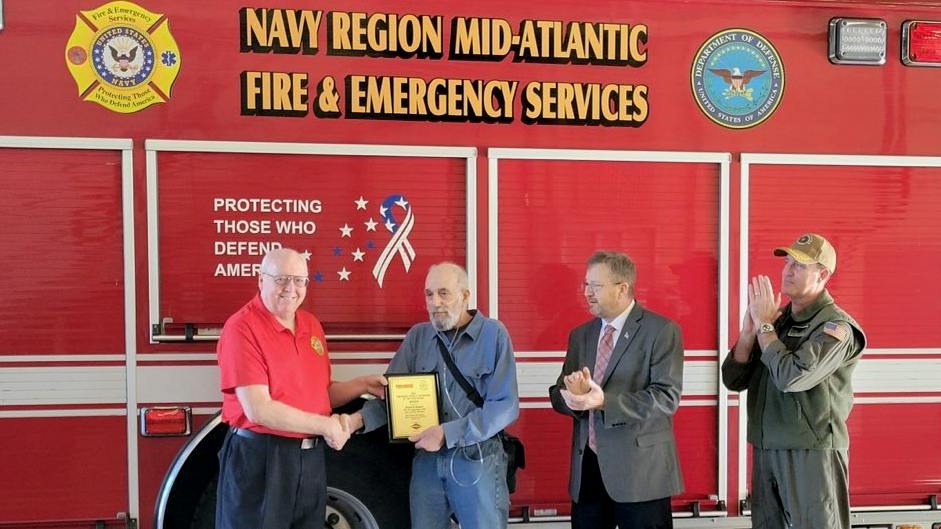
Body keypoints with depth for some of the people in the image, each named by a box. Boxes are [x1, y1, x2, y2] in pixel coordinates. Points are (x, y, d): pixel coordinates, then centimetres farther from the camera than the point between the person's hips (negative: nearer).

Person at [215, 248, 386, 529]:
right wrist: (325, 425, -14)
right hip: (259, 459, -7)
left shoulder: (311, 325, 10)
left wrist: (361, 385, 2)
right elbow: (258, 410, -21)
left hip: (311, 458, 7)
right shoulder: (242, 327, -15)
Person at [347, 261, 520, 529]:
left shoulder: (493, 334, -8)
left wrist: (447, 433, -19)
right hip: (427, 460, 4)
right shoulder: (417, 336, 5)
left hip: (477, 461, -3)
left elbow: (505, 405, -14)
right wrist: (359, 419, -18)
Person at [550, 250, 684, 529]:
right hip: (587, 469, 5)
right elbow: (559, 395, 9)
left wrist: (605, 400, -26)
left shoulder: (662, 330, -6)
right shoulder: (580, 334, 11)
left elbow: (667, 397, -15)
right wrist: (574, 395, -15)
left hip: (639, 469, -5)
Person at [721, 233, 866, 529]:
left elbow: (792, 377, -25)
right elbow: (734, 380, 6)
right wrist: (749, 331, -9)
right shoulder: (778, 319, 9)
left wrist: (764, 325, -14)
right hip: (765, 449, 6)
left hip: (811, 452, -6)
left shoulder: (836, 326, -10)